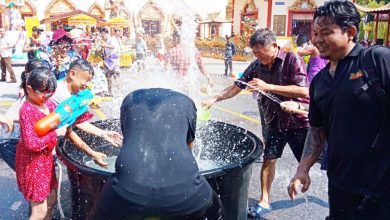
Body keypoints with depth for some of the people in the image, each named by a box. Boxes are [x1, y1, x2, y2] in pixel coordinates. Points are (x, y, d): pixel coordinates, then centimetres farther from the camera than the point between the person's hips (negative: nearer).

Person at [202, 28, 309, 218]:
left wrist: (268, 87, -27)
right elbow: (237, 86, 7)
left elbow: (303, 90, -24)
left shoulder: (292, 59, -16)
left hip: (297, 120, -4)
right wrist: (214, 99, 0)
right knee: (269, 159, 8)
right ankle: (264, 201, 22)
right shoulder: (256, 66, -2)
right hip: (272, 122, 4)